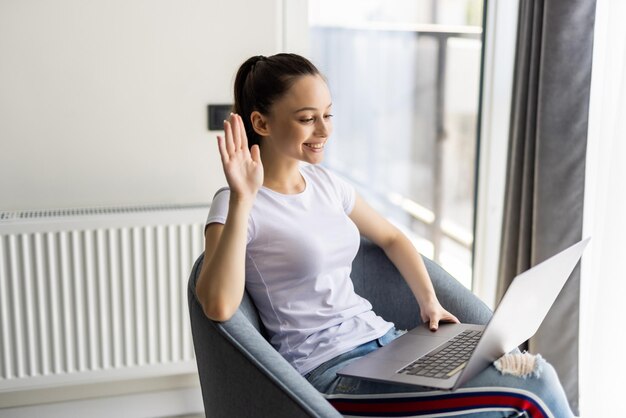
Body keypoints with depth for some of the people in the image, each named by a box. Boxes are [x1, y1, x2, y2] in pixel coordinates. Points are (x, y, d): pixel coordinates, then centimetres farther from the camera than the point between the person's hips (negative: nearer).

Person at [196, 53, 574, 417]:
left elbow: (391, 238, 24)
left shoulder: (325, 182, 11)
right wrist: (242, 201, -30)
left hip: (383, 338, 7)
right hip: (329, 369, -7)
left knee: (537, 376, -11)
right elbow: (219, 305, -26)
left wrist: (429, 301, 8)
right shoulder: (237, 206, -10)